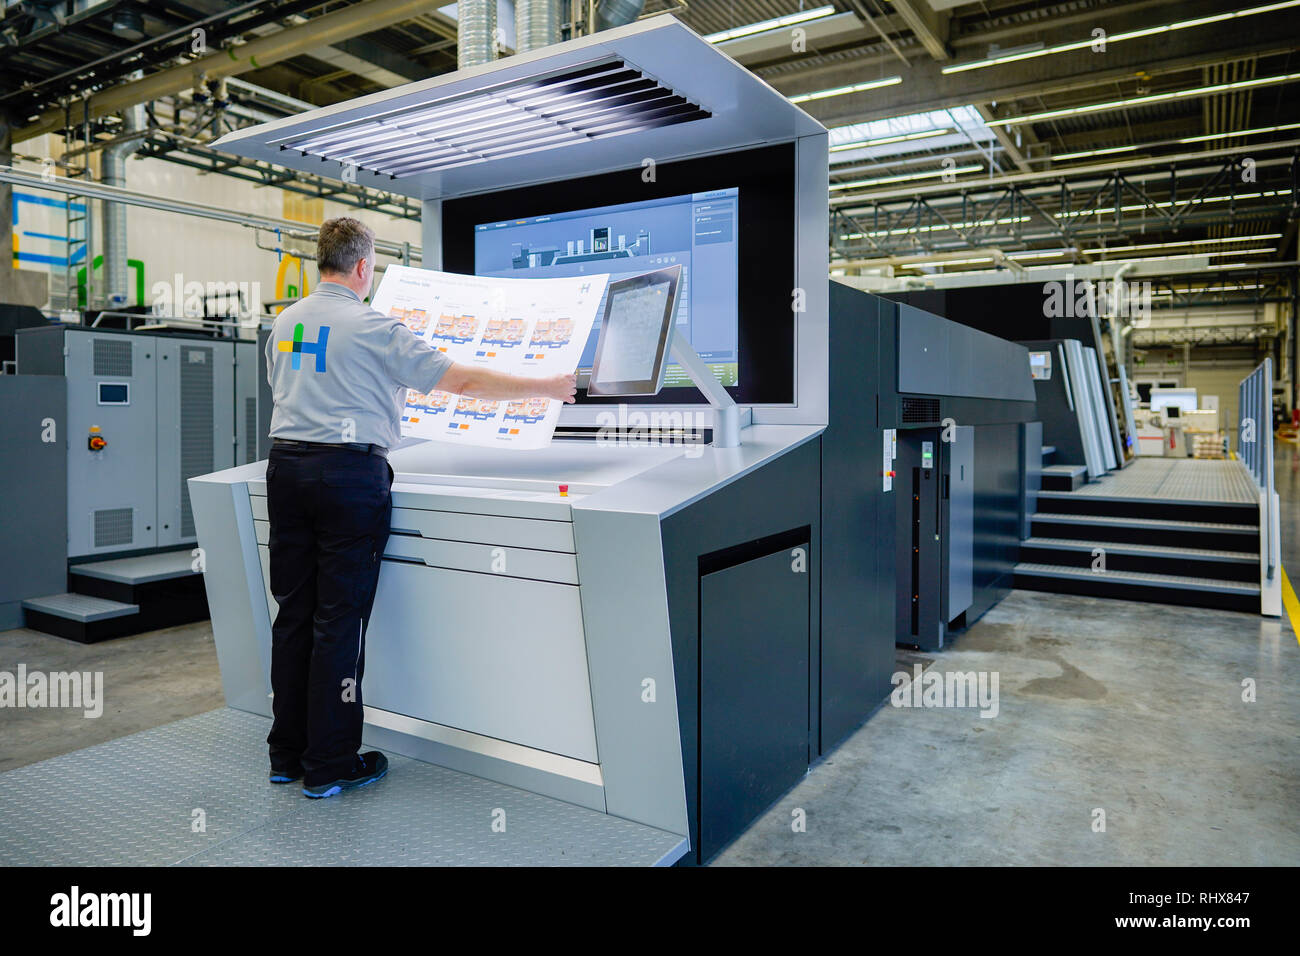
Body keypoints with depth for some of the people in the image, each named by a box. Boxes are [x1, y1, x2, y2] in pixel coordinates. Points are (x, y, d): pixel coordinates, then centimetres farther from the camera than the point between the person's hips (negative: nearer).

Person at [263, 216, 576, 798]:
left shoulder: (284, 323, 12)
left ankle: (286, 754, 22)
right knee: (340, 618, 0)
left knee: (293, 613, 12)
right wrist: (547, 388, -4)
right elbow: (460, 381, -11)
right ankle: (330, 765, 9)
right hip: (348, 472, -7)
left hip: (285, 465, 7)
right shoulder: (372, 328, -8)